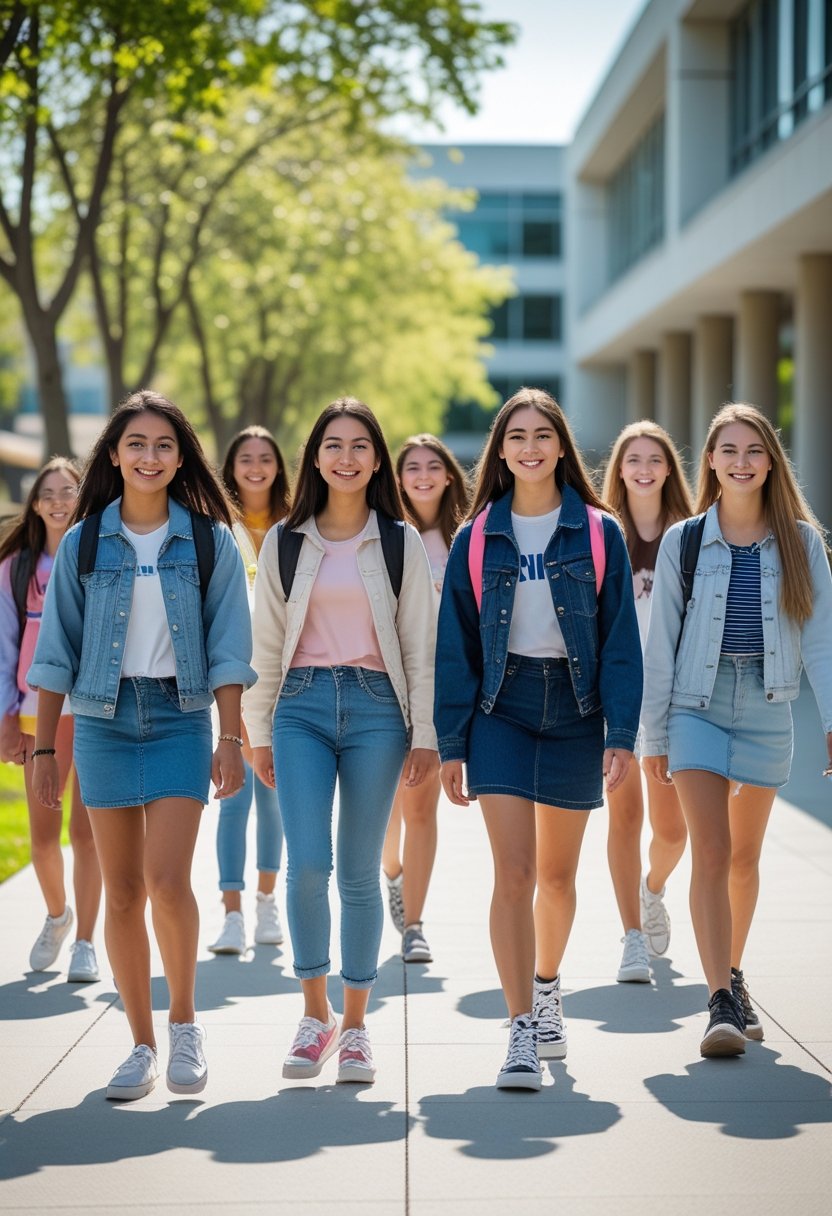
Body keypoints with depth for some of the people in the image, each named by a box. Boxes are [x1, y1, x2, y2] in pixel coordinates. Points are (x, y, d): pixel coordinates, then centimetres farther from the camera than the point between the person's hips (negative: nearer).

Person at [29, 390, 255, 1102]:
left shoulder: (210, 541, 3)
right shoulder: (84, 543, 5)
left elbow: (228, 648, 1)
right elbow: (57, 650, 6)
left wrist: (230, 738, -6)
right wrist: (44, 747, 3)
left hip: (180, 717, -2)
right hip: (103, 719, 2)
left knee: (167, 881, -14)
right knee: (122, 893, 4)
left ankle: (185, 1022, 8)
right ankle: (143, 1045, 15)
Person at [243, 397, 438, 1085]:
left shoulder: (401, 543, 5)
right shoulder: (286, 542, 9)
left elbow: (420, 643, 4)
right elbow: (267, 641, 12)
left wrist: (425, 734, 0)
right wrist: (260, 731, 10)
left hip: (375, 708, -1)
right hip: (302, 706, 1)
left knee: (359, 873, 2)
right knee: (307, 863, -12)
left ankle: (355, 1025, 13)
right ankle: (315, 1013, 6)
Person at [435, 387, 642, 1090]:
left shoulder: (599, 534, 0)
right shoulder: (478, 538, 2)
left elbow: (621, 638, -1)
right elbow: (455, 644, 4)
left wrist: (622, 732, -9)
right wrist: (451, 742, 0)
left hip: (574, 713, 1)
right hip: (501, 710, 0)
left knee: (557, 873, 12)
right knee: (513, 872, -10)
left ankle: (547, 986, 38)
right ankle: (522, 1031, -7)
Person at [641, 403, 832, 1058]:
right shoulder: (683, 542, 1)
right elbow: (660, 643, 4)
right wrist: (653, 733, 3)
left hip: (767, 710, 1)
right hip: (697, 708, -1)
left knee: (744, 856, 13)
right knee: (710, 852, -12)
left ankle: (733, 975, 32)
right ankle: (722, 1003, -14)